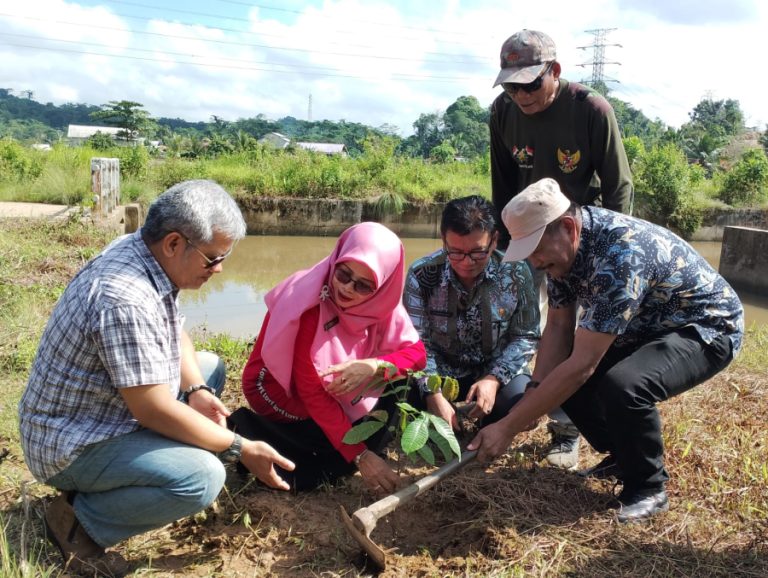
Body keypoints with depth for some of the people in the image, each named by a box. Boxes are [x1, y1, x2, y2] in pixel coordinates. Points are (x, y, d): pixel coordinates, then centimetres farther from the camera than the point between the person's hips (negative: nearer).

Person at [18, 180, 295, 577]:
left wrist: (196, 390, -7)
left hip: (103, 409, 10)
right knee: (202, 478, -28)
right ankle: (79, 518, -3)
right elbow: (153, 410, -29)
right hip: (71, 442, -10)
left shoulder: (146, 254, -3)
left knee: (211, 368, 16)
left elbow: (173, 334, 11)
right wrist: (240, 448, -20)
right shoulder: (125, 299, -32)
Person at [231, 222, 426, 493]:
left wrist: (375, 366, -34)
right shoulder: (308, 303, -31)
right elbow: (312, 391, -31)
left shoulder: (380, 300, -13)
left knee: (391, 390, -12)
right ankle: (250, 429, -5)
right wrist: (360, 455, -31)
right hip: (279, 389, -6)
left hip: (330, 389, 7)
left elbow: (417, 352, -12)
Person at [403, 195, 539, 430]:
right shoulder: (422, 274, -16)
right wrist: (433, 394, -30)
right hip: (440, 371, 0)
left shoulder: (515, 273, -14)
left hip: (497, 370, 1)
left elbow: (526, 336, -7)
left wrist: (494, 378, -23)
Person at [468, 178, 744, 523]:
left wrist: (509, 427, -34)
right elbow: (559, 327, -6)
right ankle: (624, 455, 17)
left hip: (707, 328, -8)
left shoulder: (621, 255, -37)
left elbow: (582, 364, -37)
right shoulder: (564, 245, -11)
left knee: (622, 386, -34)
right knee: (560, 376, -4)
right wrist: (533, 398, -19)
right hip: (646, 328, 8)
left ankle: (648, 487, -7)